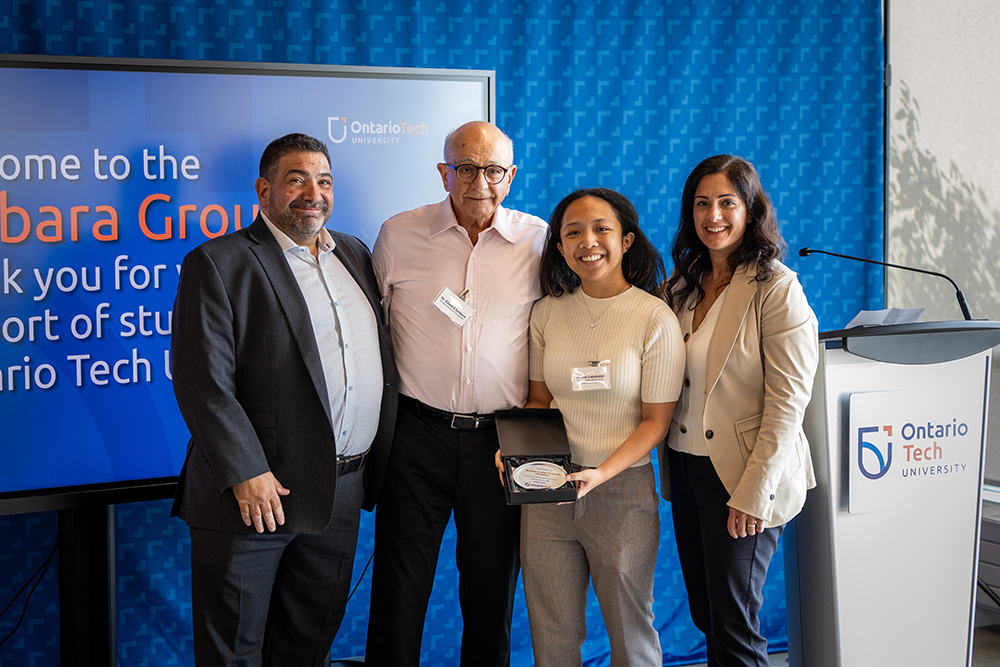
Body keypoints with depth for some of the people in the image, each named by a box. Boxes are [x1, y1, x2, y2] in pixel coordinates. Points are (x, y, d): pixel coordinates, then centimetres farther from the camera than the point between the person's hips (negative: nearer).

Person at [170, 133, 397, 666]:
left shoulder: (355, 256, 13)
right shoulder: (217, 263, -7)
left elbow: (380, 362, 17)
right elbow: (204, 382, -15)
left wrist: (376, 467, 10)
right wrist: (246, 473, -20)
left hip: (341, 496, 6)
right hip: (252, 491, -5)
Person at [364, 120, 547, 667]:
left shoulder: (539, 241, 1)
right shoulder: (398, 236, 1)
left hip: (502, 439, 1)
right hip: (418, 433, 0)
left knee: (491, 594, 11)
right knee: (398, 593, 3)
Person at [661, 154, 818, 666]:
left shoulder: (776, 288, -12)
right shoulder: (683, 284, 9)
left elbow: (786, 401, -16)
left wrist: (753, 492, -18)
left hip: (740, 475, -7)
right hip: (685, 466, 7)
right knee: (704, 615, 14)